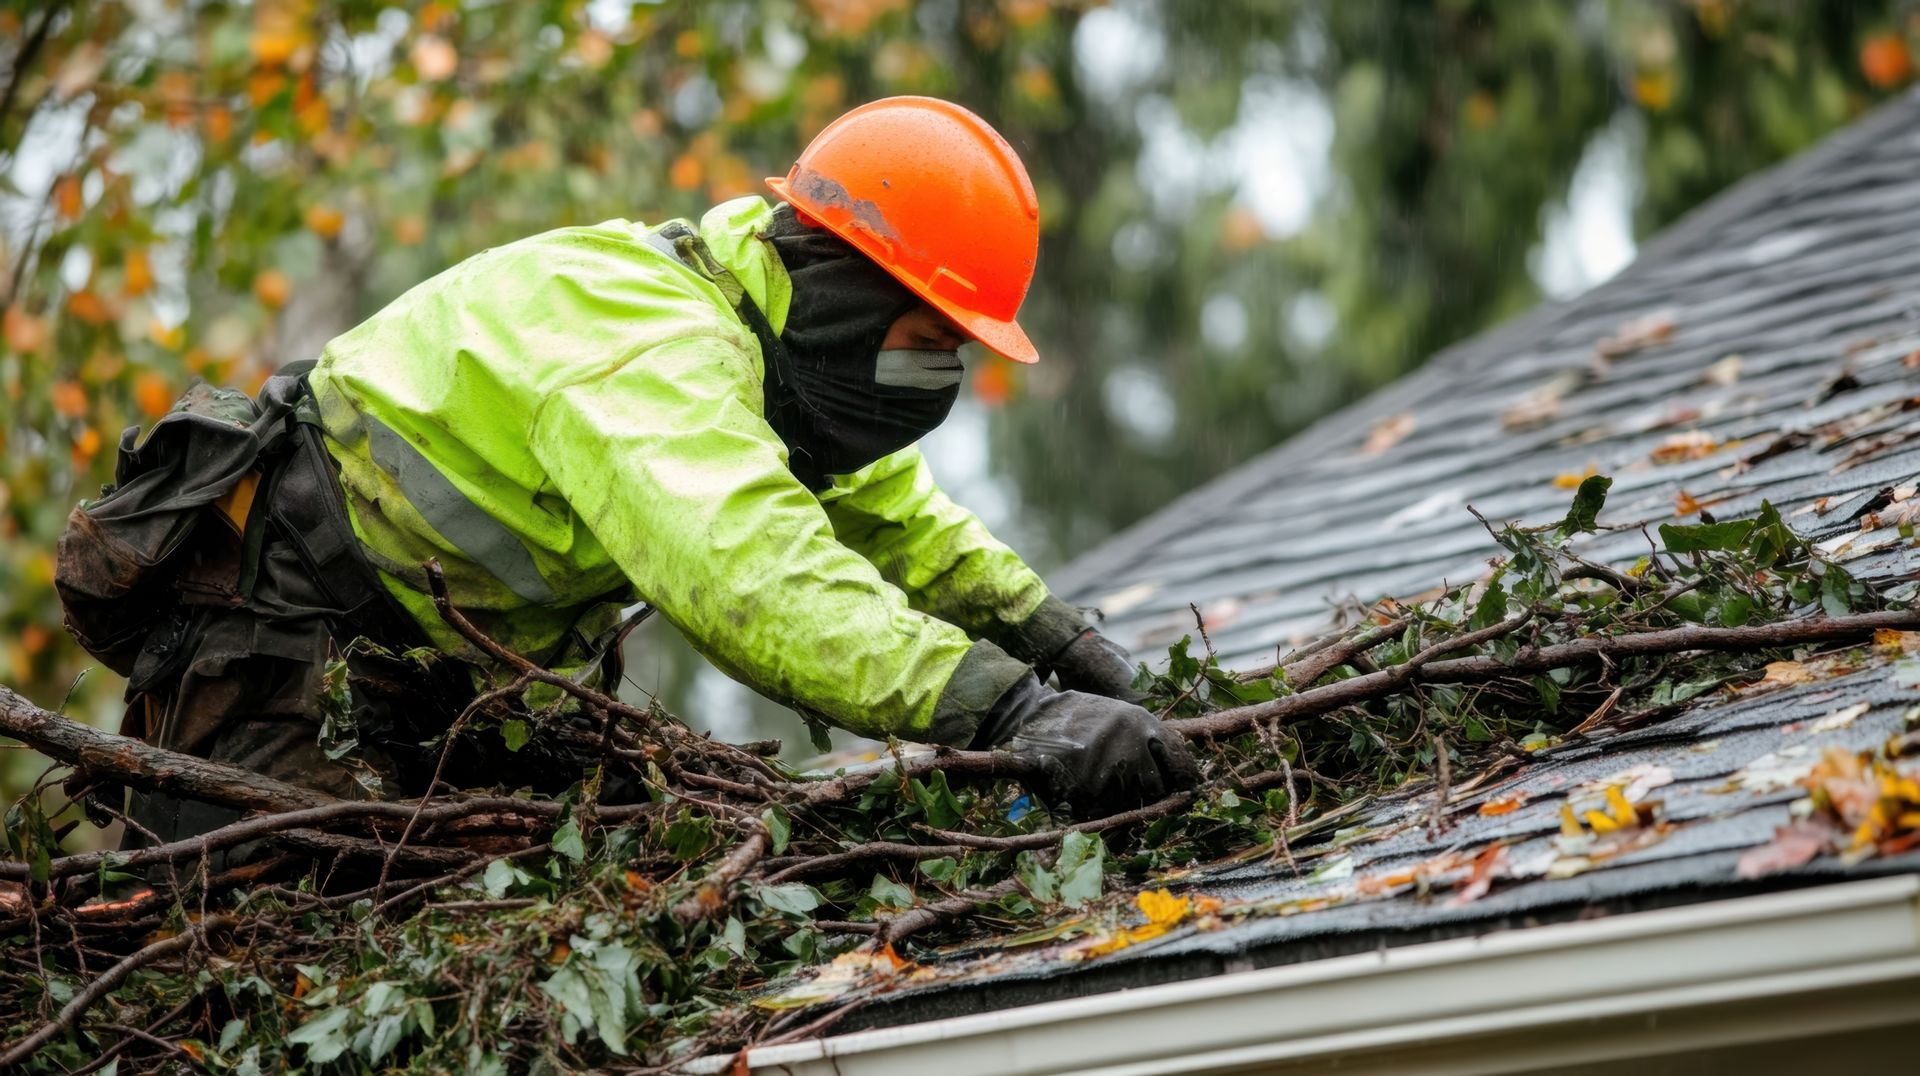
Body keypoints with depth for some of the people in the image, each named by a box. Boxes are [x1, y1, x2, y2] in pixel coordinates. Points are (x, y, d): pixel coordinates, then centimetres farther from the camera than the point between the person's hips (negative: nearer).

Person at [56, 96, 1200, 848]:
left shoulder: (759, 339, 2)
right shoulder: (651, 349, -31)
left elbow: (894, 513, 16)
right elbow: (753, 578, -48)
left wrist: (1057, 636, 0)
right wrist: (1010, 709, -54)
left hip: (456, 665, 10)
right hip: (283, 637, -10)